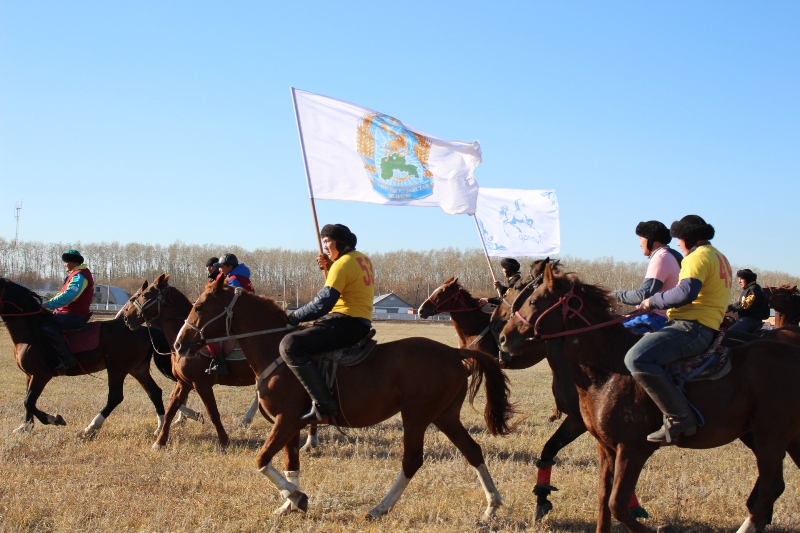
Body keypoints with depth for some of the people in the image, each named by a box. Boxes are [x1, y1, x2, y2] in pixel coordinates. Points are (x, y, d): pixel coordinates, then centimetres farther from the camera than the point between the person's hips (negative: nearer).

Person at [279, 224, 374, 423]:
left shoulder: (343, 263, -13)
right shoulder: (363, 259, 16)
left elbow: (323, 303, -21)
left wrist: (294, 317, -10)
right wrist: (328, 266, 17)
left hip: (345, 323, -11)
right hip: (361, 324, 11)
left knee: (290, 345, -24)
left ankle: (324, 404, -30)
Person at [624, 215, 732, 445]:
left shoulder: (699, 256, -10)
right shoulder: (718, 257, 23)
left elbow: (686, 292, -25)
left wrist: (654, 301, -11)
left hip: (692, 328, -12)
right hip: (706, 328, 12)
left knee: (637, 358, -28)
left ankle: (679, 418, -28)